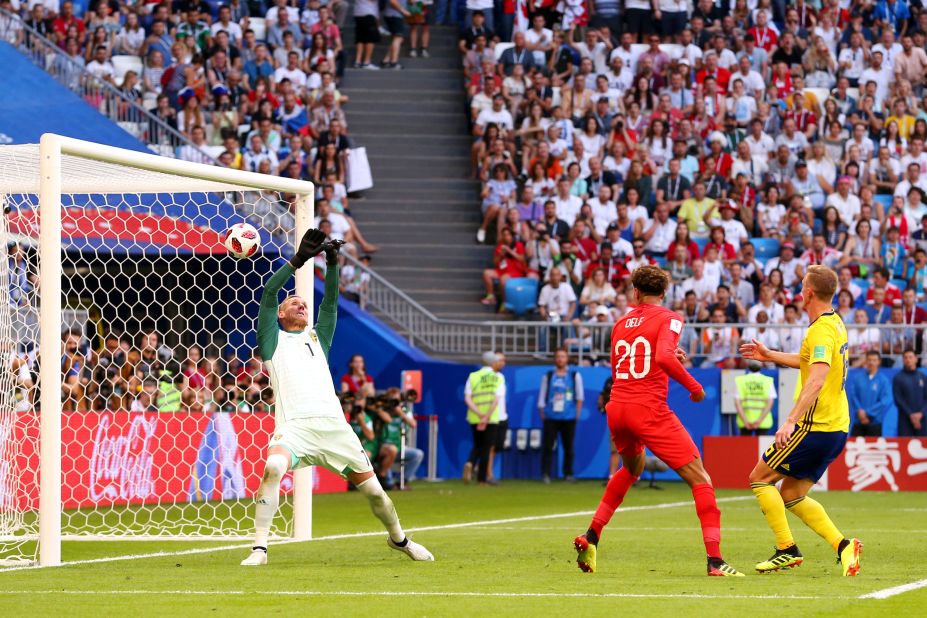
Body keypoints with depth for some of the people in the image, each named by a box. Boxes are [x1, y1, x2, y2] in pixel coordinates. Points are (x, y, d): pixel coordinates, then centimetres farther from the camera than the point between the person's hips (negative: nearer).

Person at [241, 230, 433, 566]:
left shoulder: (318, 338, 26)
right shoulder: (274, 340, 16)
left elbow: (330, 302, 16)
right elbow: (268, 295, 5)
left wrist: (332, 263, 5)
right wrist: (298, 261, 0)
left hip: (334, 426, 4)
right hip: (295, 425, -4)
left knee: (373, 489, 6)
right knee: (273, 467, -33)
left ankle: (399, 538, 33)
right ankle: (259, 548, -28)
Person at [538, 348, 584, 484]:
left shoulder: (575, 376, 10)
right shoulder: (548, 376, 11)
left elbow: (579, 396, 9)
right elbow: (542, 397, 10)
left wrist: (578, 412, 2)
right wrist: (542, 414, 3)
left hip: (569, 418, 0)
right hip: (551, 418, 0)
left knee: (568, 447, 3)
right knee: (548, 446, -7)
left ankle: (568, 474, 12)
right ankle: (545, 474, -6)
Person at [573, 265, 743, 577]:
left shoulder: (622, 323, 15)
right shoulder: (668, 318, -2)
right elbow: (664, 357, -21)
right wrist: (694, 386, -9)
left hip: (616, 410, 6)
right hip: (650, 410, -6)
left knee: (632, 468, 35)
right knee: (699, 478, -3)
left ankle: (590, 536, 29)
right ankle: (715, 560, -15)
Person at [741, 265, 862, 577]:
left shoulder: (822, 330, -17)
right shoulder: (835, 323, 13)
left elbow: (817, 380, -31)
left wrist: (791, 421, -37)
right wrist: (770, 356, 38)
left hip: (816, 426, -9)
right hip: (837, 428, 9)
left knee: (760, 478, 1)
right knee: (791, 495, 14)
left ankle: (787, 550, -2)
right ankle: (843, 545, 2)